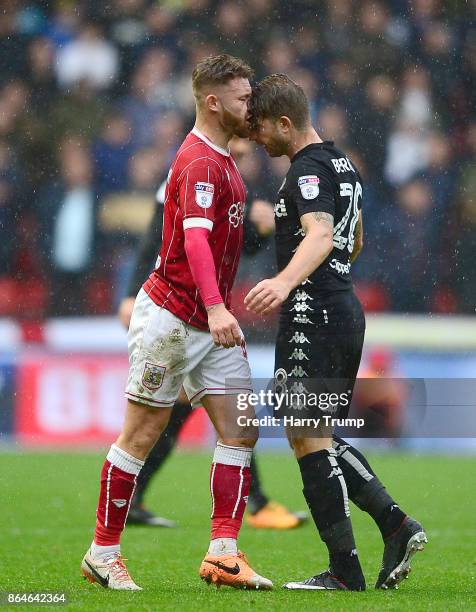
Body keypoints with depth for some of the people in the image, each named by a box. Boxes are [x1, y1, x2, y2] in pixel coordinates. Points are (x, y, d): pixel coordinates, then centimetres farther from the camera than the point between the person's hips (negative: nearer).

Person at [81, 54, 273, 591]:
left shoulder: (219, 158, 14)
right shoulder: (201, 163, -18)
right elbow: (196, 236, -33)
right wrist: (216, 308, -46)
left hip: (210, 324, 9)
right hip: (171, 318, -9)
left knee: (239, 431, -1)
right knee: (141, 436, -1)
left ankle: (223, 553, -5)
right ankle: (102, 552, 10)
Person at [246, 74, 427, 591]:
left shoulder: (309, 170, -13)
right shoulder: (342, 164, 18)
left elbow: (321, 235, -31)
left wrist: (285, 281, -48)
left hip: (314, 314, -10)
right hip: (346, 311, 10)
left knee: (308, 436, -7)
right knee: (319, 437, 15)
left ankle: (344, 571, -7)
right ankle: (396, 524, 4)